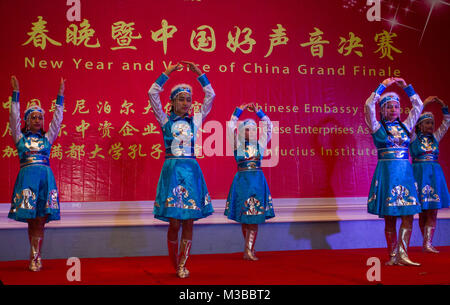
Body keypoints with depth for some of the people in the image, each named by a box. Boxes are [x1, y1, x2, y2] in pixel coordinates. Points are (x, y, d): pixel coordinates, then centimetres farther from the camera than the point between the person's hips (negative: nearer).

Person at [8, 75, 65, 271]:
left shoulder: (47, 138, 17)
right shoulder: (20, 138, 13)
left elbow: (57, 119, 15)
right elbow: (14, 117, 6)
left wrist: (60, 95, 12)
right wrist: (16, 93, 1)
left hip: (45, 177, 1)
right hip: (27, 177, -1)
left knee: (40, 221, -4)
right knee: (31, 221, -4)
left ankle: (34, 258, -3)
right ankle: (35, 258, 1)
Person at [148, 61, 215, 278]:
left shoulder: (195, 121, 11)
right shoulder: (166, 121, 5)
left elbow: (210, 95, 12)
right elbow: (153, 94, -4)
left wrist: (199, 73, 8)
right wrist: (167, 73, -4)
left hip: (191, 170, 3)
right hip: (172, 169, -3)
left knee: (188, 222, 1)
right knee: (174, 223, -2)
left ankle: (182, 265, 7)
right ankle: (176, 266, 11)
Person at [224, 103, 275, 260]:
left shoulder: (260, 144, 9)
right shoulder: (237, 145, 5)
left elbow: (268, 126, 7)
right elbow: (230, 127, -3)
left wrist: (258, 112, 4)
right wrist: (239, 111, -1)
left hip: (258, 181, 1)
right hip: (242, 180, -1)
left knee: (255, 216, -5)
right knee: (244, 217, 2)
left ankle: (248, 250, -7)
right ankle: (249, 249, 12)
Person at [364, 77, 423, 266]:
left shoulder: (405, 127, 15)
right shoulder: (377, 128, 3)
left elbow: (418, 106, 20)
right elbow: (369, 105, -10)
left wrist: (406, 86, 15)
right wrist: (383, 86, -4)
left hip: (405, 171, 4)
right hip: (386, 171, -4)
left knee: (408, 214, -6)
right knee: (389, 217, -2)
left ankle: (402, 254, -6)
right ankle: (392, 256, 4)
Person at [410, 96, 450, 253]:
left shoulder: (435, 137, 13)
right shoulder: (413, 138, 2)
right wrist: (423, 103, -13)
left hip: (435, 174, 4)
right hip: (419, 173, -4)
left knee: (432, 211, -3)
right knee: (423, 212, 1)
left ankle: (427, 243, -5)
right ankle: (427, 243, 8)